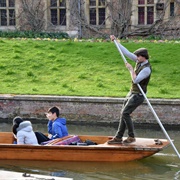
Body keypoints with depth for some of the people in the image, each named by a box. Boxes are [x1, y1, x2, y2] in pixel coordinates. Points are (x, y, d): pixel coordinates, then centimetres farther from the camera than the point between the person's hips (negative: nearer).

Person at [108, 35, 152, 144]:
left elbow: (135, 80, -27)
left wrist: (131, 69, -17)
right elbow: (127, 52, 6)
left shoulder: (146, 69, -23)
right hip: (132, 93, 9)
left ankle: (131, 137, -3)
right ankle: (118, 137, 13)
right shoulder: (139, 61, 3)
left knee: (125, 113, -14)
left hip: (138, 95, -9)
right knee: (124, 114, 8)